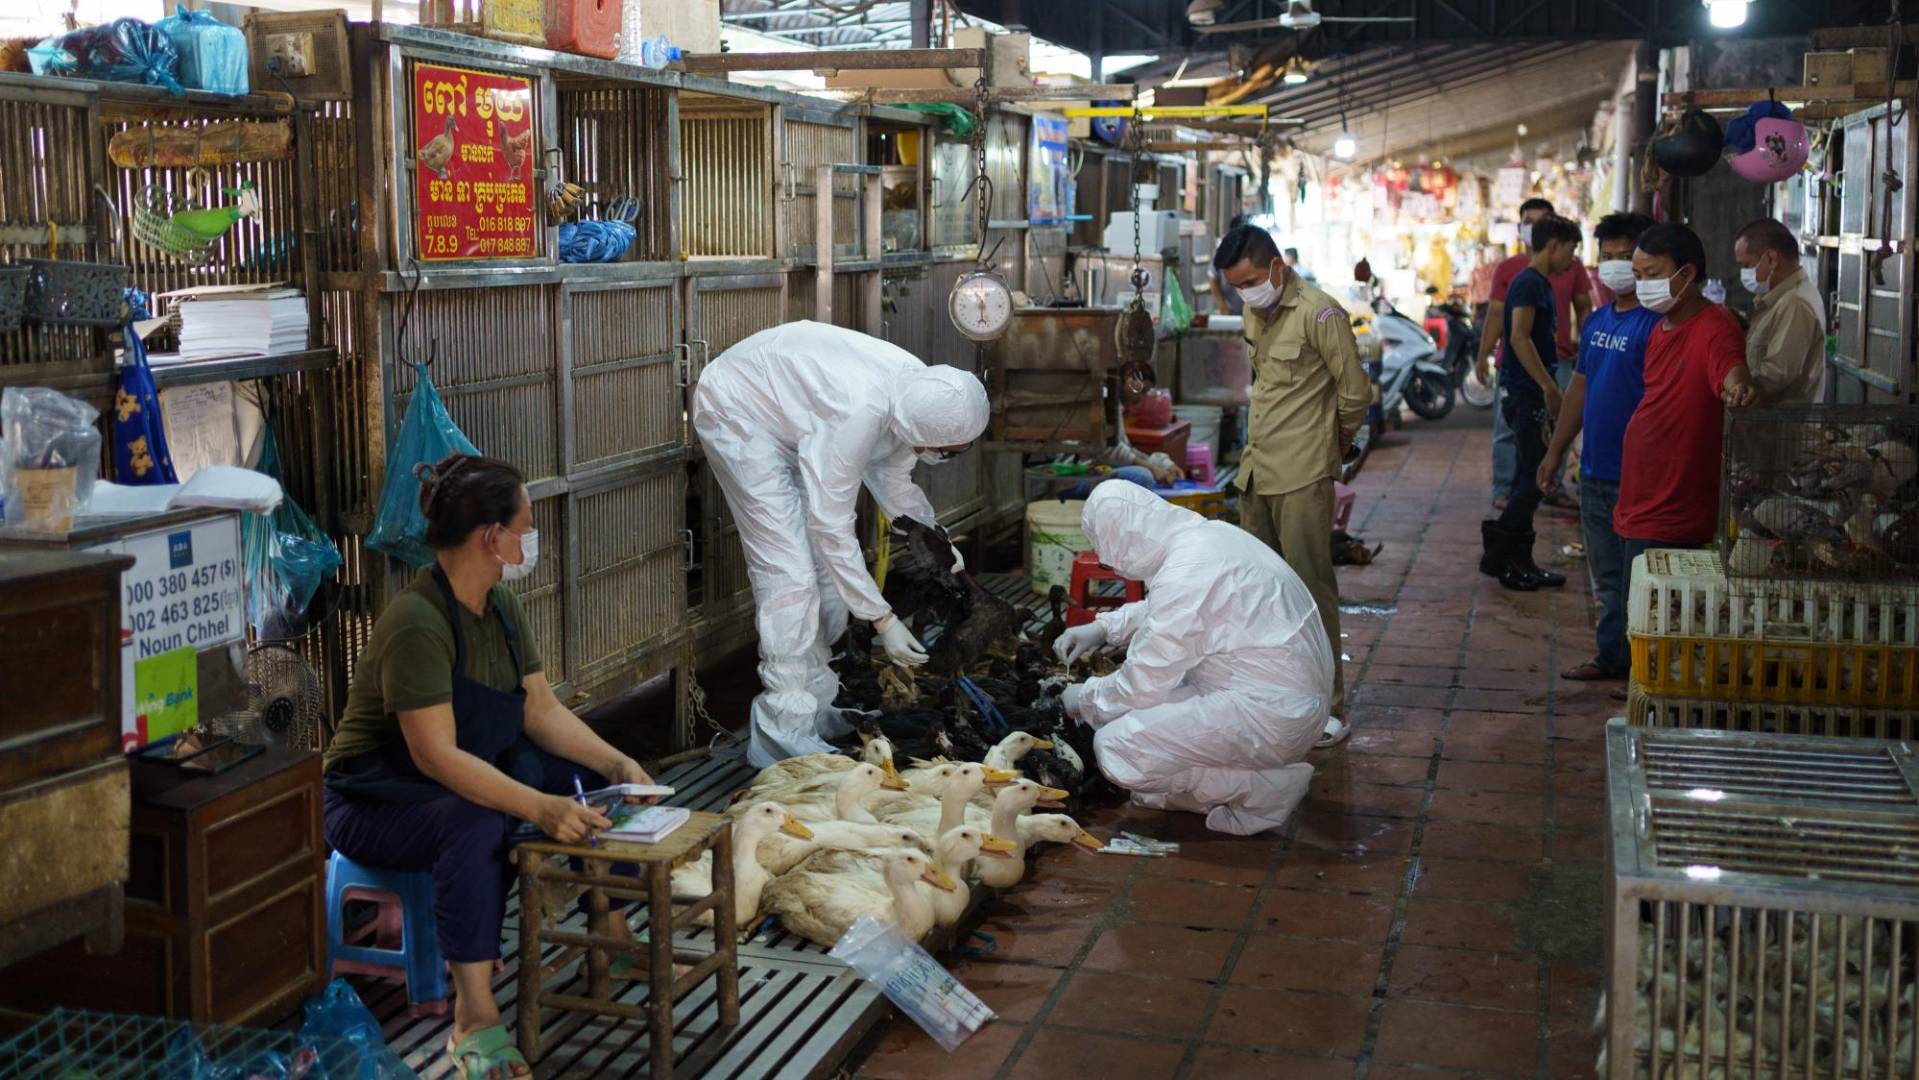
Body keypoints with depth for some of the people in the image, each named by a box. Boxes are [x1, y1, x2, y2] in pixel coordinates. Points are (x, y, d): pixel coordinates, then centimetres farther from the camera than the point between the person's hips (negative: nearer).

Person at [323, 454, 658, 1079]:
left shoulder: (501, 608, 0)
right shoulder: (417, 624, -29)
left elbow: (543, 711, 2)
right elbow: (437, 755, -35)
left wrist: (617, 763, -13)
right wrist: (540, 807, -42)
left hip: (466, 782, 9)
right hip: (372, 806, -9)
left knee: (599, 778, 1)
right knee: (475, 826, -38)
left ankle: (612, 931, 14)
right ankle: (473, 1019, -33)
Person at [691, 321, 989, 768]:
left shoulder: (920, 391, -14)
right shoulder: (860, 411, -39)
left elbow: (893, 477, 7)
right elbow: (831, 526, -32)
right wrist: (882, 619, -28)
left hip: (790, 420, 9)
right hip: (737, 409, -9)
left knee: (825, 564, 8)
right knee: (789, 571, -15)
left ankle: (816, 706, 17)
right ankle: (785, 737, -13)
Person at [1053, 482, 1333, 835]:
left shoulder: (1185, 575, -22)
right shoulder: (1208, 532, 6)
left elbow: (1140, 688, -15)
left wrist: (1084, 699, 3)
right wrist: (1103, 627, 21)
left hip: (1273, 717, -10)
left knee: (1116, 748, -15)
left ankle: (1261, 793, -5)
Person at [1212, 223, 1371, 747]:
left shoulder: (1319, 314, -12)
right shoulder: (1256, 315, 15)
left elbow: (1356, 392, -9)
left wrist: (1338, 439, 6)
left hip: (1302, 474, -8)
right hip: (1257, 469, 8)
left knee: (1311, 588, -6)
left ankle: (1328, 707, -1)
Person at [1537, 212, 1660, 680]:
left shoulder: (1655, 323, -14)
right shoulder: (1597, 321, 12)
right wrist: (1555, 452, 20)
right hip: (1594, 470, 8)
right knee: (1607, 575, 16)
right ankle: (1611, 656, 27)